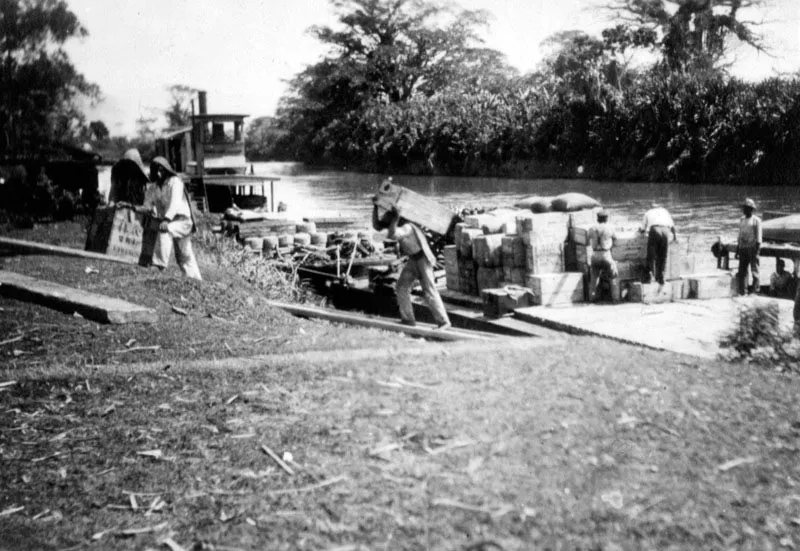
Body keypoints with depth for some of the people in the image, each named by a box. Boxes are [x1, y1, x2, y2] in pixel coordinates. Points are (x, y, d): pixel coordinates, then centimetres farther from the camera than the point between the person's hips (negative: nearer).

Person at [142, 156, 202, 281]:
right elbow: (147, 205, 6)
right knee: (183, 256, 10)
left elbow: (176, 202, -25)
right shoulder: (153, 188, 9)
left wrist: (167, 219, -39)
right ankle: (196, 279, 18)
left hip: (182, 220, -7)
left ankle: (160, 263, -38)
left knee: (164, 230, -34)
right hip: (167, 222, 7)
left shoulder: (175, 181, -10)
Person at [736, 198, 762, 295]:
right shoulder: (741, 220, 16)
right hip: (742, 248, 6)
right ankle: (742, 291, 8)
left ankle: (755, 289, -2)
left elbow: (758, 237, -6)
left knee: (754, 270, -6)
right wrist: (737, 250, 16)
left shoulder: (756, 220, -2)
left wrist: (757, 251, -14)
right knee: (742, 271, 4)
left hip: (752, 247, -6)